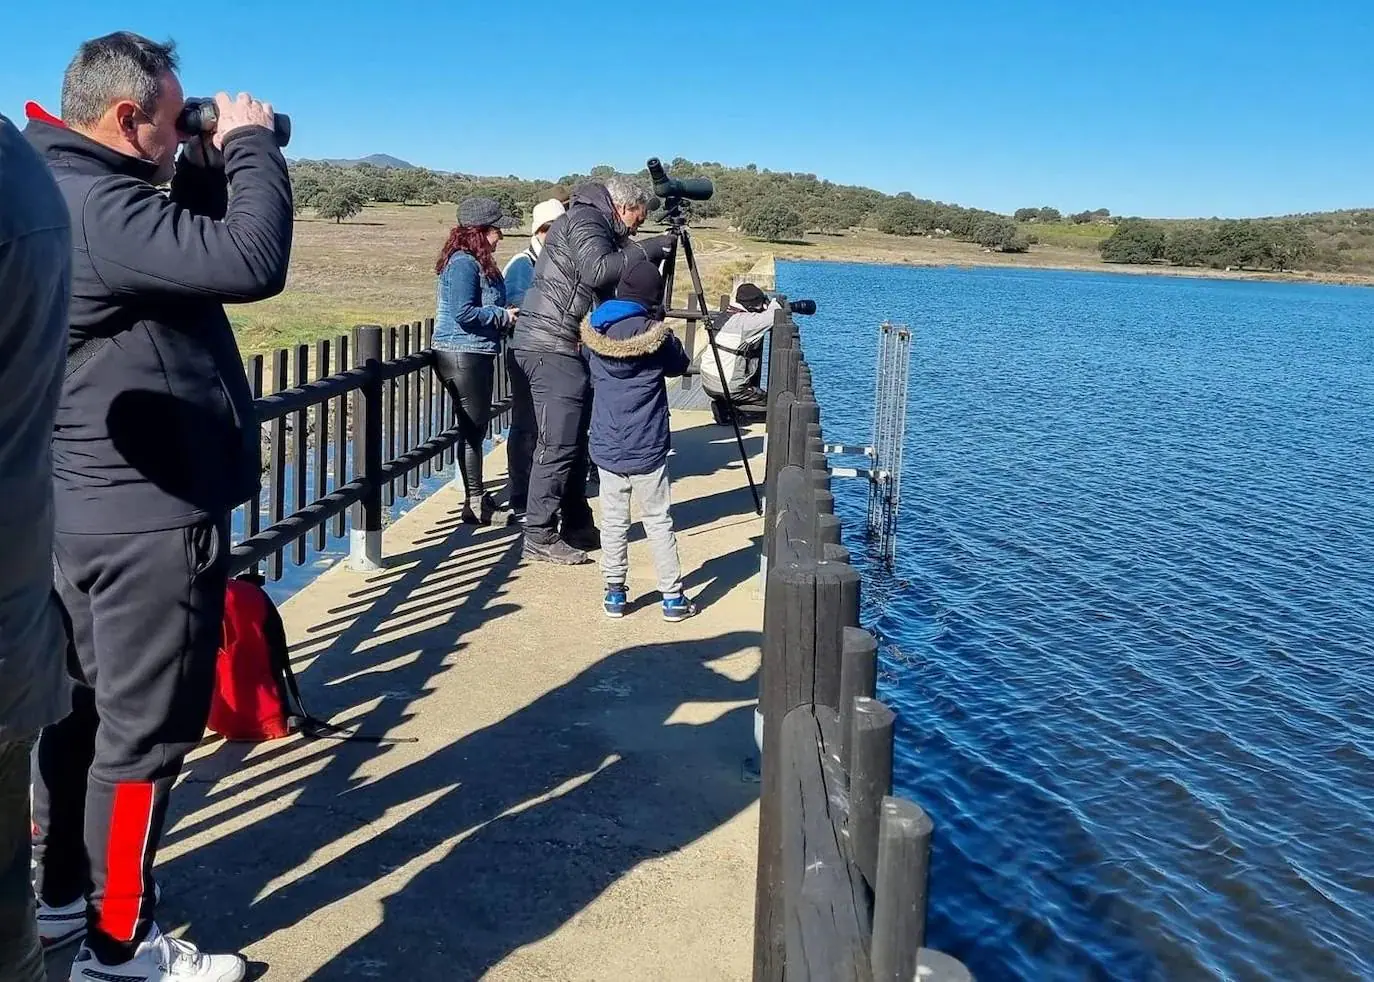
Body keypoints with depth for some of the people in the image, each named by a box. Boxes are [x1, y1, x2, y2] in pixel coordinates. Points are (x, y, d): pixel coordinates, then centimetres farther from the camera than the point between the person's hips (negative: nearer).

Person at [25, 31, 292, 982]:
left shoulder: (72, 193, 12)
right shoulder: (99, 206, -21)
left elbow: (195, 243, 22)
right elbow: (252, 263, -29)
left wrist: (219, 164, 6)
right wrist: (252, 144, -13)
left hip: (91, 508, 10)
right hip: (151, 517, -10)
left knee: (88, 709, 20)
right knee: (146, 732, 1)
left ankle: (60, 898, 35)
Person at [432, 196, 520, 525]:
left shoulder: (477, 262, 14)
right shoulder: (464, 263, -17)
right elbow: (464, 312, -24)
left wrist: (505, 315, 7)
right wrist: (503, 316, -14)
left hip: (475, 354, 10)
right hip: (463, 355, -10)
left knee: (475, 427, 16)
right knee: (473, 428, -3)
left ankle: (477, 496, 26)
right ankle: (476, 504, 5)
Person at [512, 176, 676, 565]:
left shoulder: (597, 225, 22)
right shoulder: (584, 220, -7)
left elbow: (607, 286, 22)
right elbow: (597, 270, -25)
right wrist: (647, 249, -18)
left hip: (567, 346, 10)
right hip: (551, 345, -10)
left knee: (576, 443, 14)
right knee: (558, 445, -10)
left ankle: (577, 527, 22)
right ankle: (540, 537, -5)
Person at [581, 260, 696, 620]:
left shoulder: (594, 333, 0)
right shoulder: (655, 334, -11)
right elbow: (680, 365, 8)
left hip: (607, 448, 3)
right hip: (647, 448, -3)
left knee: (613, 522, 11)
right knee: (658, 522, 6)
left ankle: (615, 594, 16)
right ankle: (673, 597, 11)